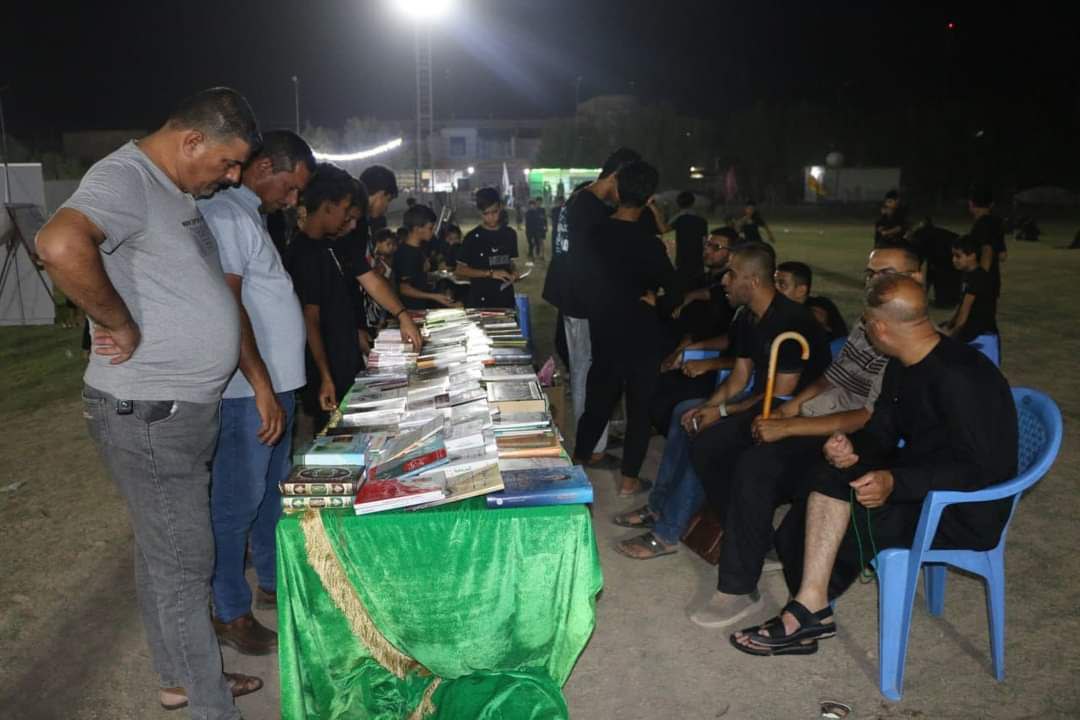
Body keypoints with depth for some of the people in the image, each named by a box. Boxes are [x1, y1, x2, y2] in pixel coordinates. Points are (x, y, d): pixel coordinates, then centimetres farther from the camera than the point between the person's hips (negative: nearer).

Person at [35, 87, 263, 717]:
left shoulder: (180, 190, 11)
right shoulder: (125, 178, -18)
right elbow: (61, 245, -39)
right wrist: (123, 328, -25)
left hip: (187, 408, 9)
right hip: (147, 416, -9)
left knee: (164, 554, 21)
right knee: (185, 565, 2)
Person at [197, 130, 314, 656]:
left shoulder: (250, 216, 16)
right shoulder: (224, 215, -16)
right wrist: (261, 387, -25)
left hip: (274, 382, 10)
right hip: (247, 390, -10)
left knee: (273, 490, 19)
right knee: (238, 501, 1)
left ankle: (273, 583, 34)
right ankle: (230, 613, 14)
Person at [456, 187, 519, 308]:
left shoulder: (510, 234, 7)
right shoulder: (473, 237, -5)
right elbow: (460, 270, -7)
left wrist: (513, 273, -3)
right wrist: (490, 273, -15)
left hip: (505, 299, 4)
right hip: (480, 301, -4)